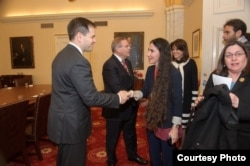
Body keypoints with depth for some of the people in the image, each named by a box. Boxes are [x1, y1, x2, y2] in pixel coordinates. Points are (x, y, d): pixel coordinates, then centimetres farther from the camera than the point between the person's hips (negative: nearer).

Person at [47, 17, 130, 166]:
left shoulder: (62, 55, 6)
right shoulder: (78, 61, -25)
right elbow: (91, 97, -26)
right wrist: (118, 98, -14)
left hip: (62, 120, 10)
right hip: (71, 124, -9)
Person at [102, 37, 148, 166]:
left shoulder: (127, 61, 6)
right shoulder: (109, 65, -23)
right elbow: (117, 89, -29)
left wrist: (134, 97, -1)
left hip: (129, 106, 8)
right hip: (116, 108, -8)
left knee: (131, 134, 25)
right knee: (113, 137, 15)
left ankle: (132, 155, 49)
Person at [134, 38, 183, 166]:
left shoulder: (173, 73, -19)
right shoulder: (150, 70, 0)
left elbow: (178, 101, -16)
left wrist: (175, 127, -16)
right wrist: (131, 94, -13)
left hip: (167, 123, -6)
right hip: (152, 120, 6)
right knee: (153, 155, 23)